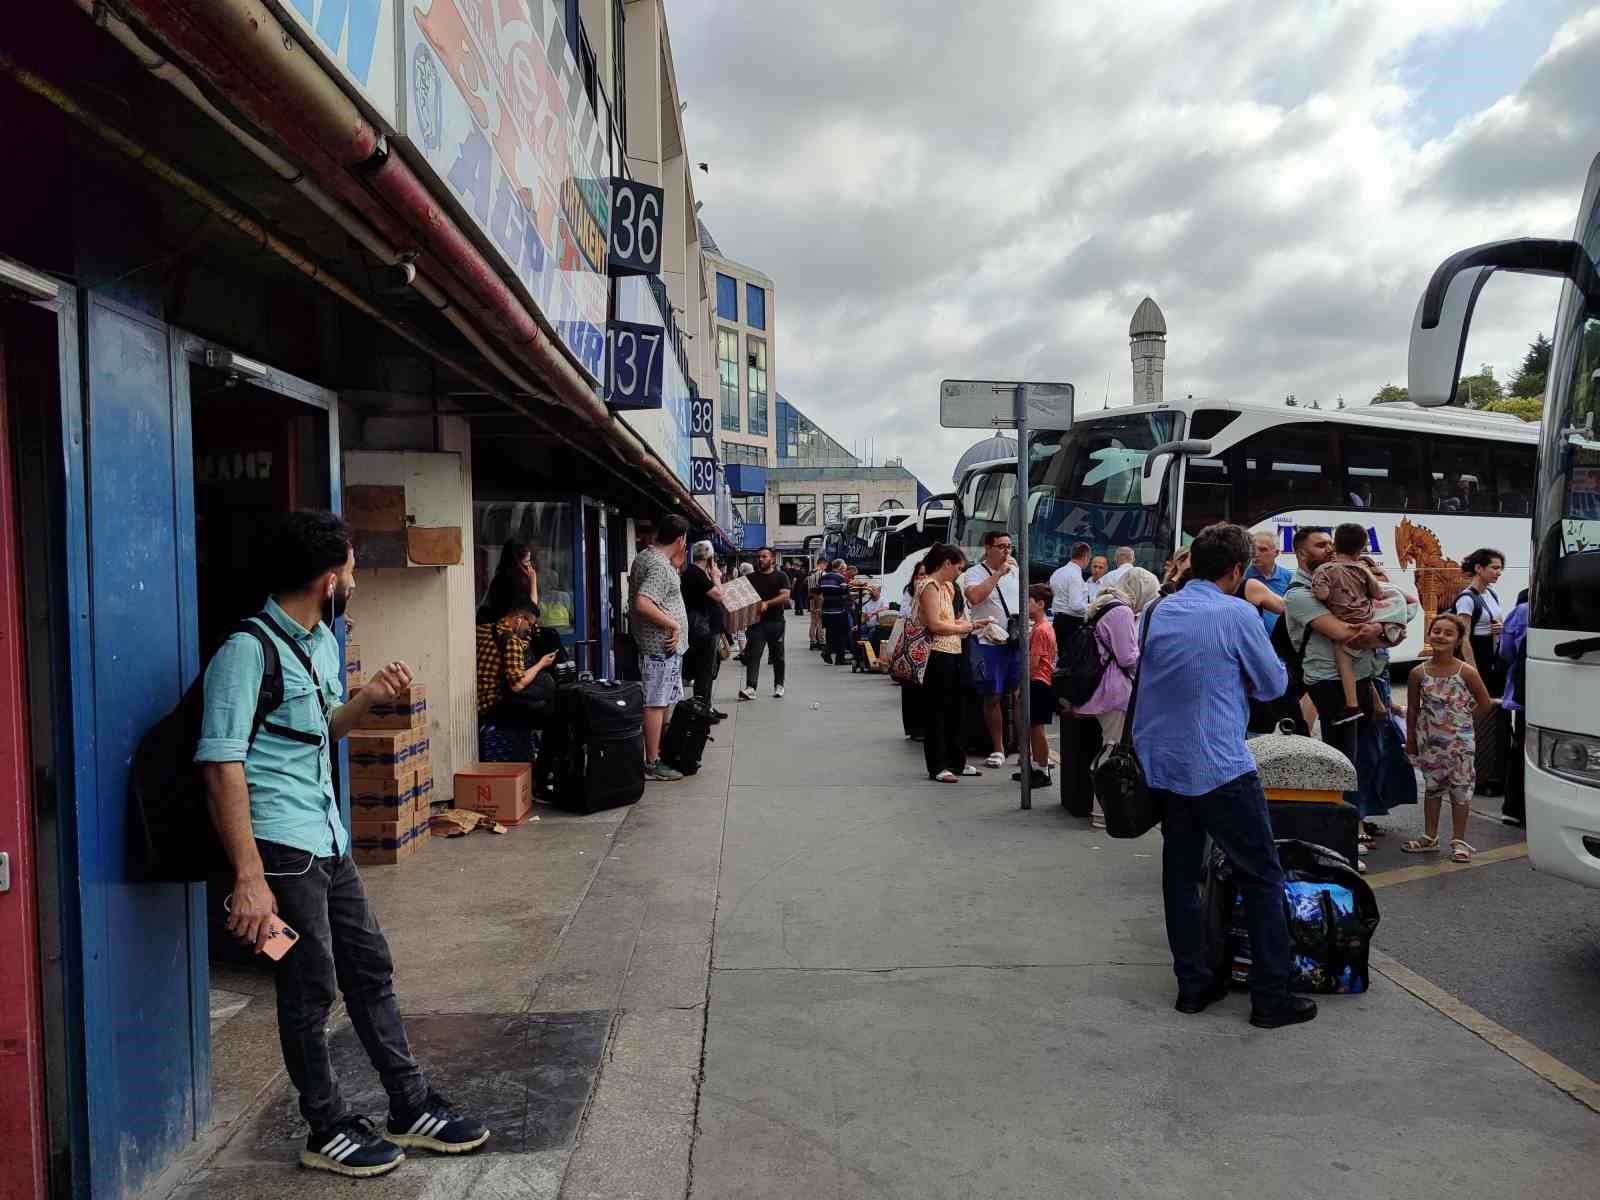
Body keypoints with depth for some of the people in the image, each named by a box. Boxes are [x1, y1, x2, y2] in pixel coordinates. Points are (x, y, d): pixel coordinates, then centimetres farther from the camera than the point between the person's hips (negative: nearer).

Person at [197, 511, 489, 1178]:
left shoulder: (322, 643, 11)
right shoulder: (249, 651, -16)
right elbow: (221, 765, -21)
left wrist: (368, 699, 3)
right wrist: (249, 878, -24)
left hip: (328, 841, 9)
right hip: (281, 846, -9)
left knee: (370, 969, 14)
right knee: (311, 989, 3)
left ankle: (412, 1109, 26)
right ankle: (328, 1131, 22)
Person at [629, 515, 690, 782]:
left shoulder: (644, 556, 12)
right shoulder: (659, 565, -19)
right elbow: (643, 604, -30)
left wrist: (676, 567, 14)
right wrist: (674, 625, -21)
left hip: (668, 648, 10)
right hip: (661, 647, -10)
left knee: (666, 703, 17)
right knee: (656, 704, -4)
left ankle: (664, 753, 25)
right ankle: (652, 765, 1)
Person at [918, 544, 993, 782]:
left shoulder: (947, 586, 18)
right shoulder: (930, 586, -11)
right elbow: (934, 625, -18)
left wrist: (969, 624, 4)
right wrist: (965, 627, -9)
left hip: (952, 653, 10)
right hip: (937, 654, -10)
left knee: (954, 709, 15)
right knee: (937, 711, -3)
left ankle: (956, 761, 24)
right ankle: (937, 766, 4)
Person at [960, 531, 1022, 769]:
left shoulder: (1015, 571, 14)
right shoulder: (974, 573, -5)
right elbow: (974, 596, -25)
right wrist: (998, 573, -19)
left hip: (1016, 642, 4)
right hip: (989, 643, -4)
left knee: (1019, 695, 4)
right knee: (993, 697, 3)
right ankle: (998, 749, 14)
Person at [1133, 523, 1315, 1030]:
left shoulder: (1158, 611, 6)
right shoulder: (1237, 614, -11)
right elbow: (1274, 684, -2)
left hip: (1163, 765, 6)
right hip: (1221, 769, -6)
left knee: (1181, 874, 13)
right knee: (1262, 879, 6)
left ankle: (1192, 984, 21)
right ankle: (1271, 997, 10)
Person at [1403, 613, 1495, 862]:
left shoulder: (1467, 672, -12)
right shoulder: (1418, 673, -5)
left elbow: (1485, 704, 0)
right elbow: (1413, 709, 4)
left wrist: (1462, 720, 0)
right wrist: (1411, 739, 7)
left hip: (1459, 741, -2)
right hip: (1429, 741, 2)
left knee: (1460, 788, 5)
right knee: (1431, 787, 13)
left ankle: (1458, 841, 16)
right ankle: (1429, 837, 24)